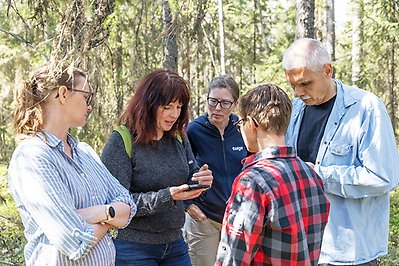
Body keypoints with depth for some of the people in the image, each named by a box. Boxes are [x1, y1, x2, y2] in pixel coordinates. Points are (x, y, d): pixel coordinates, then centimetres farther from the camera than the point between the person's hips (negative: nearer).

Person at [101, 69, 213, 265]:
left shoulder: (179, 138, 7)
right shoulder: (121, 141, -12)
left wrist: (202, 180, -11)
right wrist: (167, 196, -28)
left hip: (175, 243, 6)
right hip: (133, 248, -6)